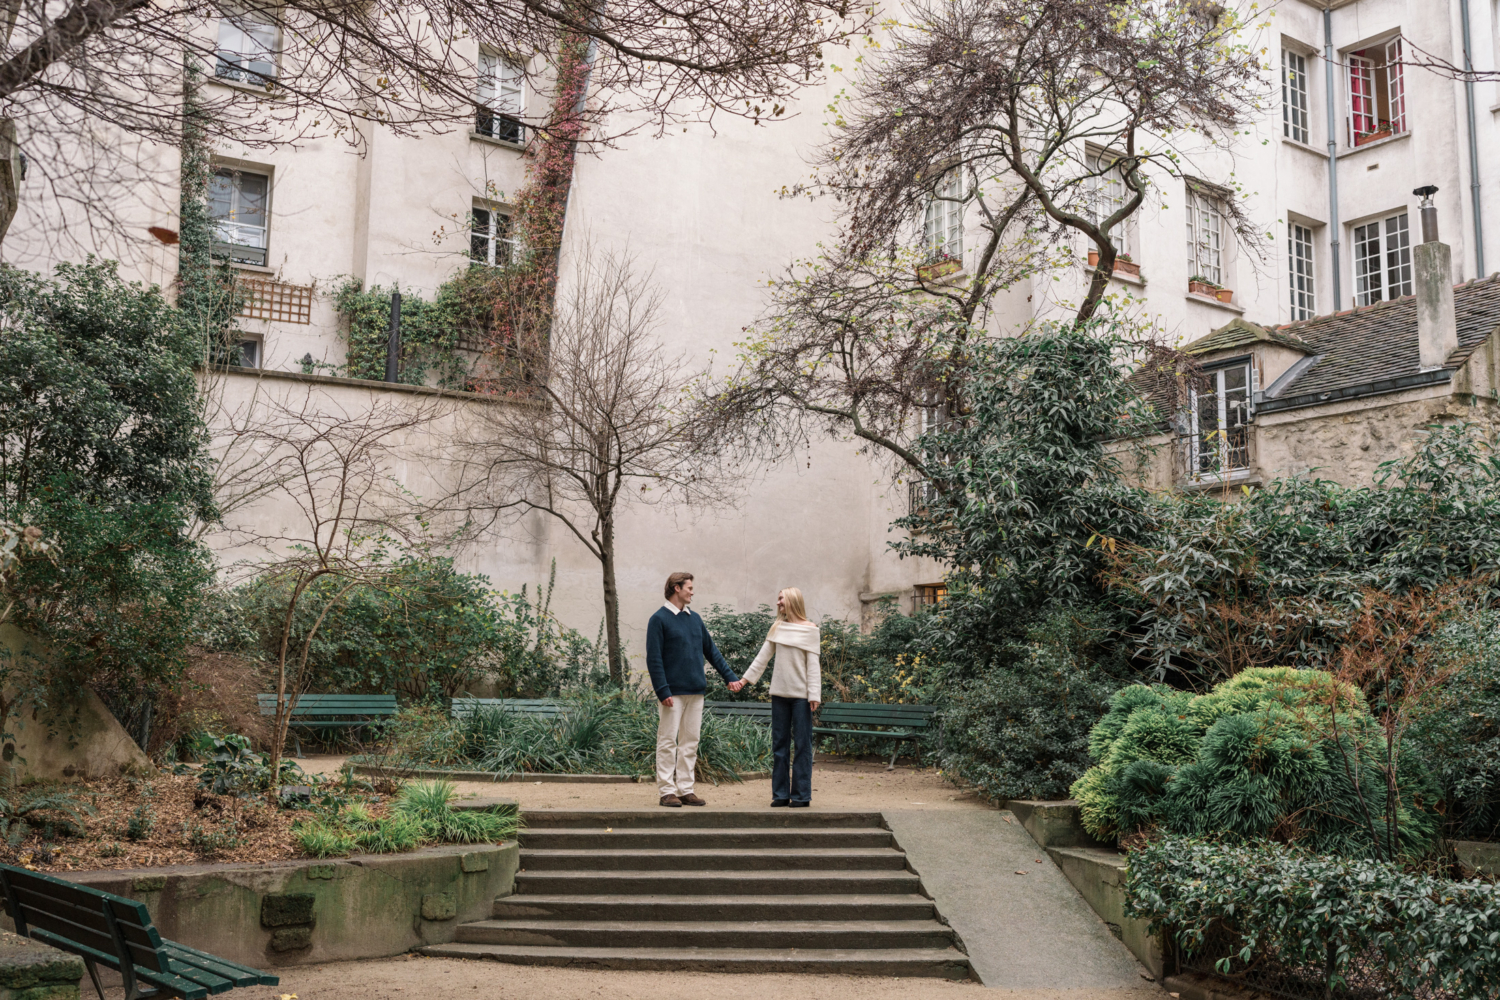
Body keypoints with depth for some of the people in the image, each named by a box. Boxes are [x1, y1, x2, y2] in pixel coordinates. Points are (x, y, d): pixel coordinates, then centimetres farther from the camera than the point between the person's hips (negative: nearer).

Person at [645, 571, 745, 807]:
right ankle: (667, 791, 2)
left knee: (690, 742, 8)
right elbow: (654, 659, -10)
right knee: (668, 742, -2)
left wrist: (730, 677, 14)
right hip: (673, 692, -6)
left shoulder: (695, 619, 15)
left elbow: (711, 651, 20)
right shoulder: (659, 619, -5)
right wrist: (663, 691, -17)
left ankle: (686, 789, 13)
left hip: (696, 691, 7)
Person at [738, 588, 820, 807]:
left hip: (801, 694, -5)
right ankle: (780, 793, 12)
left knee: (802, 744, -2)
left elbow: (813, 664, -5)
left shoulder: (809, 630, -2)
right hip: (780, 692, 5)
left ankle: (801, 794, 3)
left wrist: (814, 694, -11)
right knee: (779, 744, 6)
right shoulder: (778, 628, 12)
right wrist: (746, 678, 6)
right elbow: (763, 656, 13)